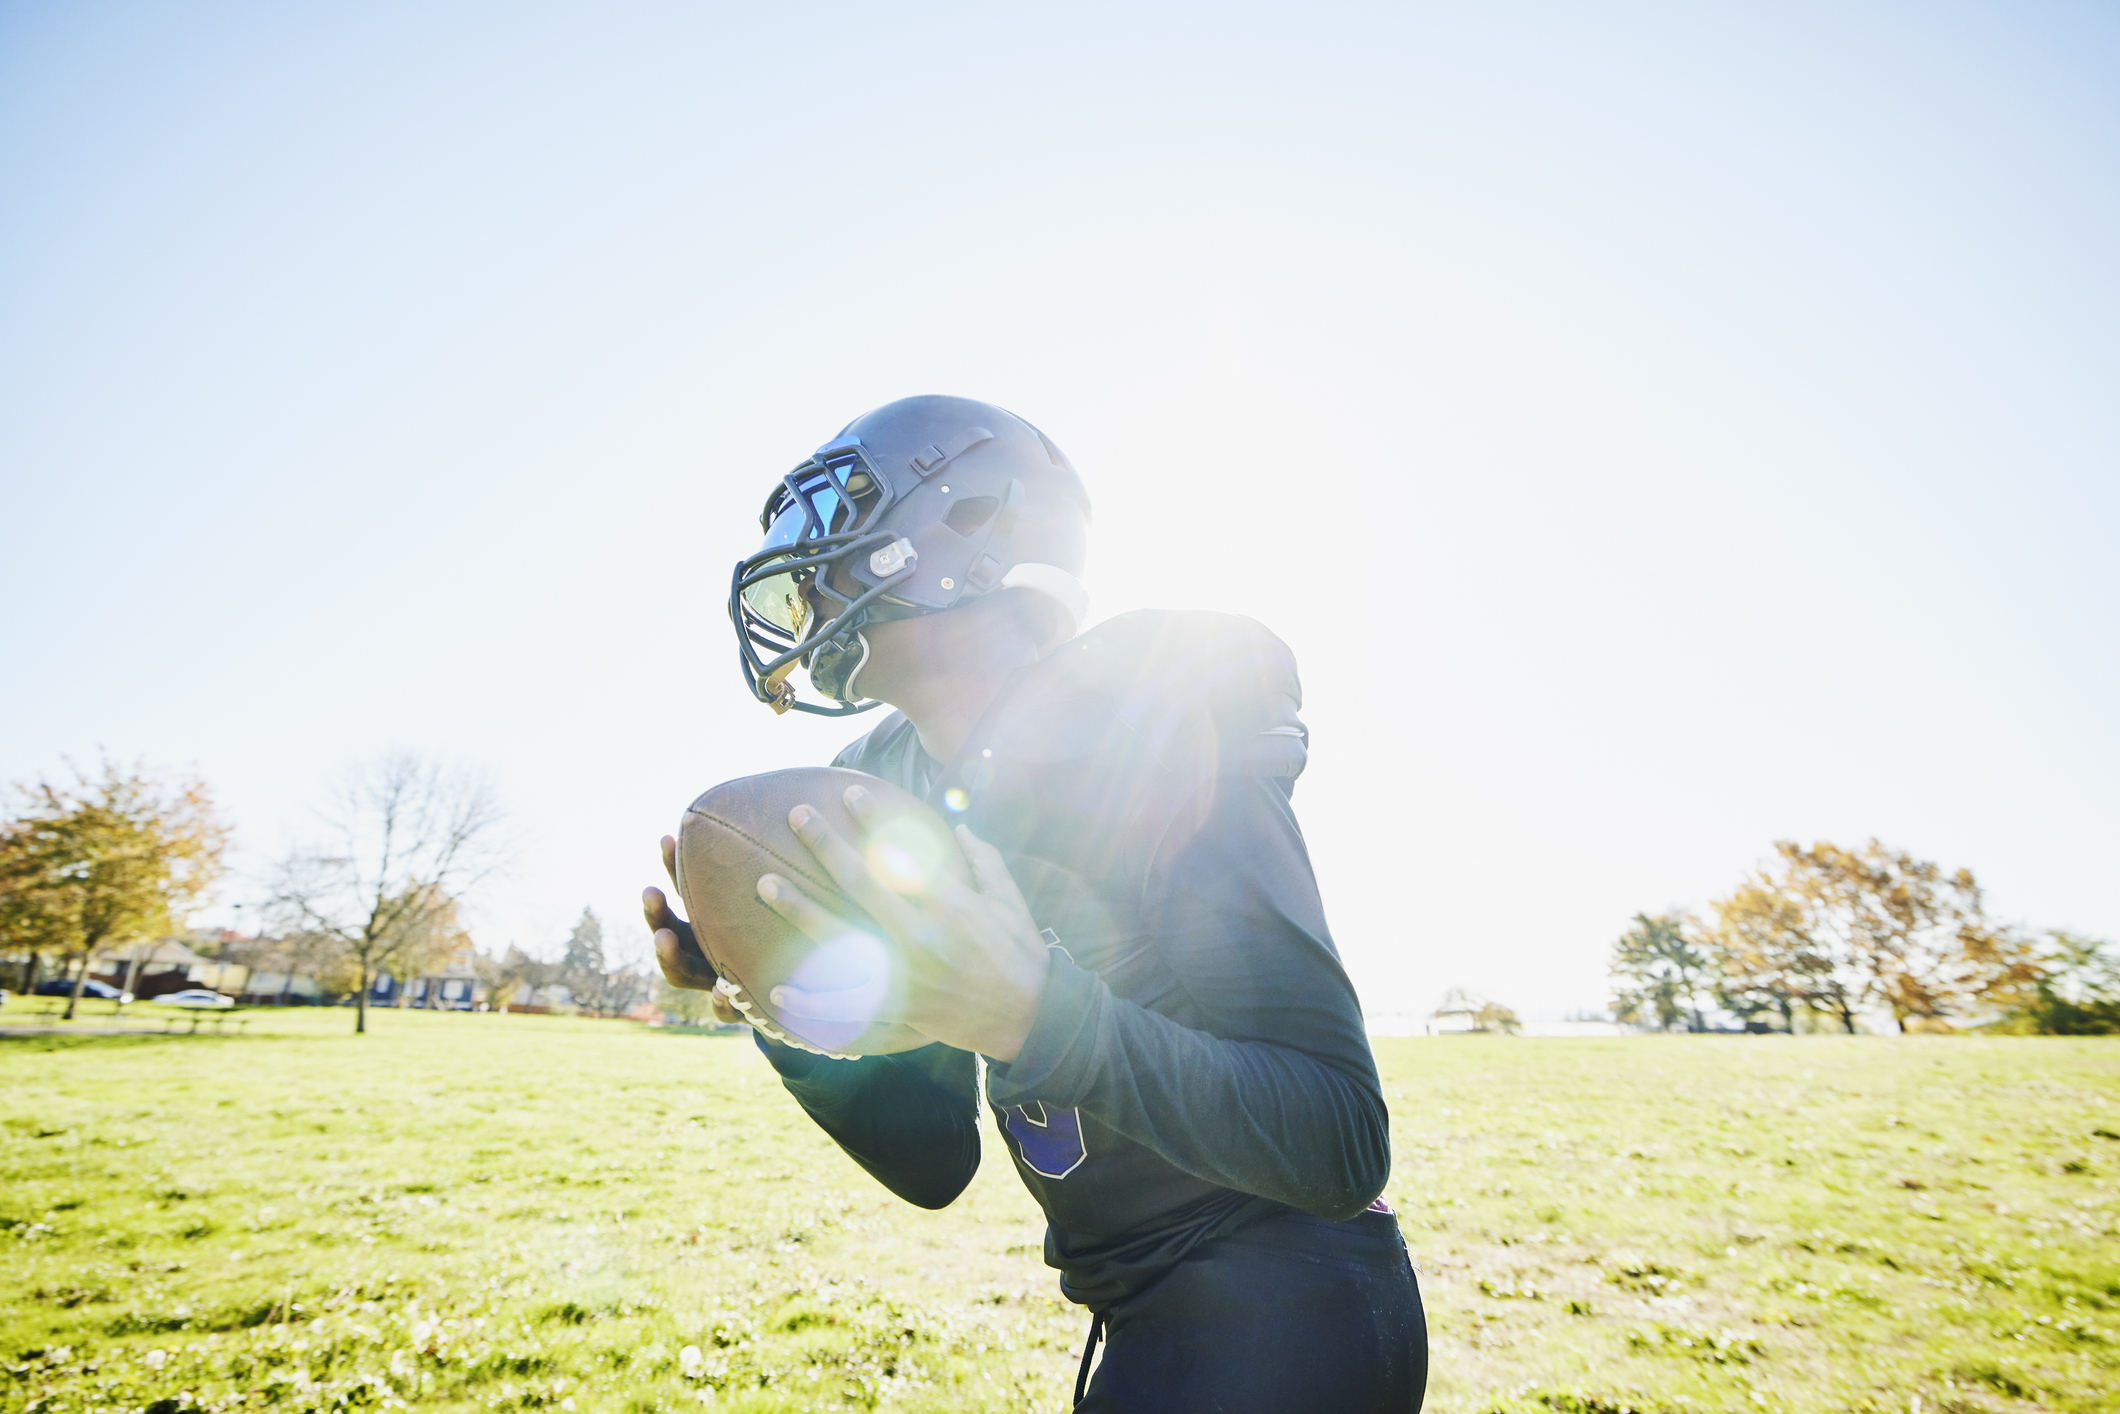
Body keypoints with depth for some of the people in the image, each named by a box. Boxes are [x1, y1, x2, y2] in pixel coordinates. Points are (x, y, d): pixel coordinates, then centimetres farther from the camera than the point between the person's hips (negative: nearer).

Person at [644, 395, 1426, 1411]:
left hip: (1289, 1317, -7)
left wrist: (1033, 1011, -38)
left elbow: (1342, 1145, -26)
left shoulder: (1148, 737, -22)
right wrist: (791, 1015, -12)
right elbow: (935, 1161, 3)